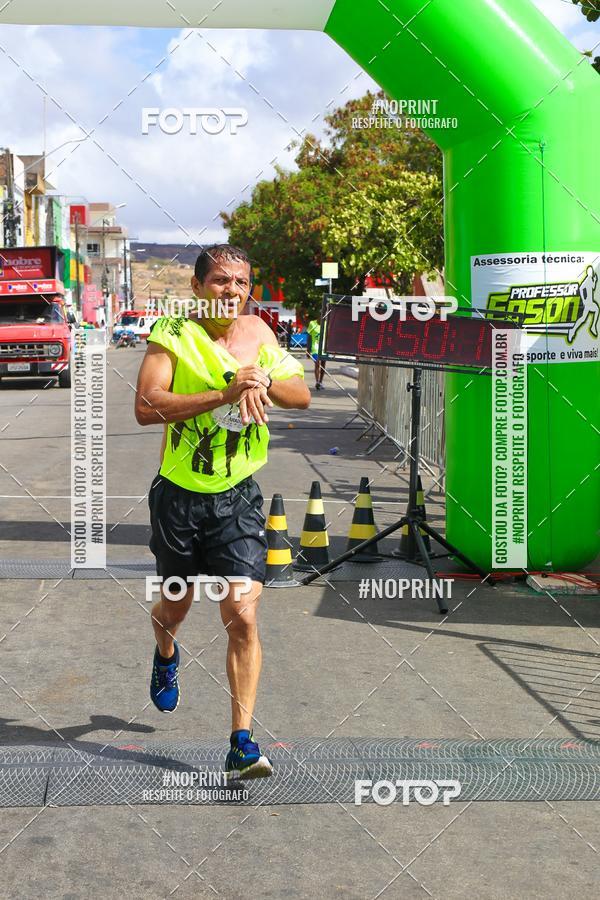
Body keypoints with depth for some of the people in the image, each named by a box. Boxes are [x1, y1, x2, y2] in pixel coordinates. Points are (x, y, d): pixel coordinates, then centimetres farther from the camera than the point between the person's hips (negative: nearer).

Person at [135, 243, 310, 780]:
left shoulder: (258, 333, 5)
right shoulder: (174, 333, -7)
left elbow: (302, 397, 2)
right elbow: (146, 407, -20)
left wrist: (264, 380, -18)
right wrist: (224, 394, -27)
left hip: (239, 499, 1)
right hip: (179, 495, -1)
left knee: (243, 616, -11)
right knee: (175, 608, 18)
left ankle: (242, 743, -6)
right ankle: (167, 655, 55)